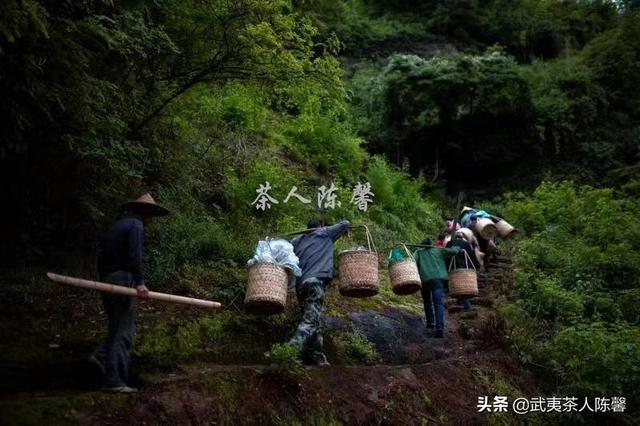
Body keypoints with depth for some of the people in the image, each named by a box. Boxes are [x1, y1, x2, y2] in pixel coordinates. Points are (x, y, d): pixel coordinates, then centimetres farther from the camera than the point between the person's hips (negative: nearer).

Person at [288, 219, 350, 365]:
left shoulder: (298, 240, 26)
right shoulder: (324, 233, 16)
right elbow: (345, 223, 22)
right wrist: (345, 230, 41)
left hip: (300, 283, 6)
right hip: (315, 281, -6)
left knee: (315, 321, 9)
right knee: (311, 320, -15)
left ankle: (318, 359, 4)